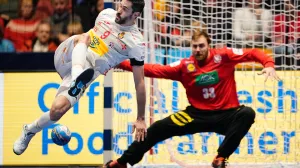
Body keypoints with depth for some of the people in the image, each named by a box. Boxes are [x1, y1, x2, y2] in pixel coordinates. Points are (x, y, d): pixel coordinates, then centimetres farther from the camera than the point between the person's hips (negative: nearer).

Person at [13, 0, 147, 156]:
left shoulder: (136, 43, -7)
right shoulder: (107, 13, 8)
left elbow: (140, 83, -7)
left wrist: (140, 119, -6)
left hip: (88, 68, -3)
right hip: (67, 56, 3)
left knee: (58, 109, -20)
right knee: (82, 38, -30)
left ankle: (29, 131, 10)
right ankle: (78, 76, -58)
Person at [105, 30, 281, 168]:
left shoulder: (223, 56, -9)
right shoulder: (185, 66, -4)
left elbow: (253, 53, -8)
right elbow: (157, 70, -6)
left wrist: (269, 65, -29)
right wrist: (123, 64, -13)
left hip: (226, 114, -2)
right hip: (198, 114, 2)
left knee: (247, 113, -32)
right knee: (159, 128, -4)